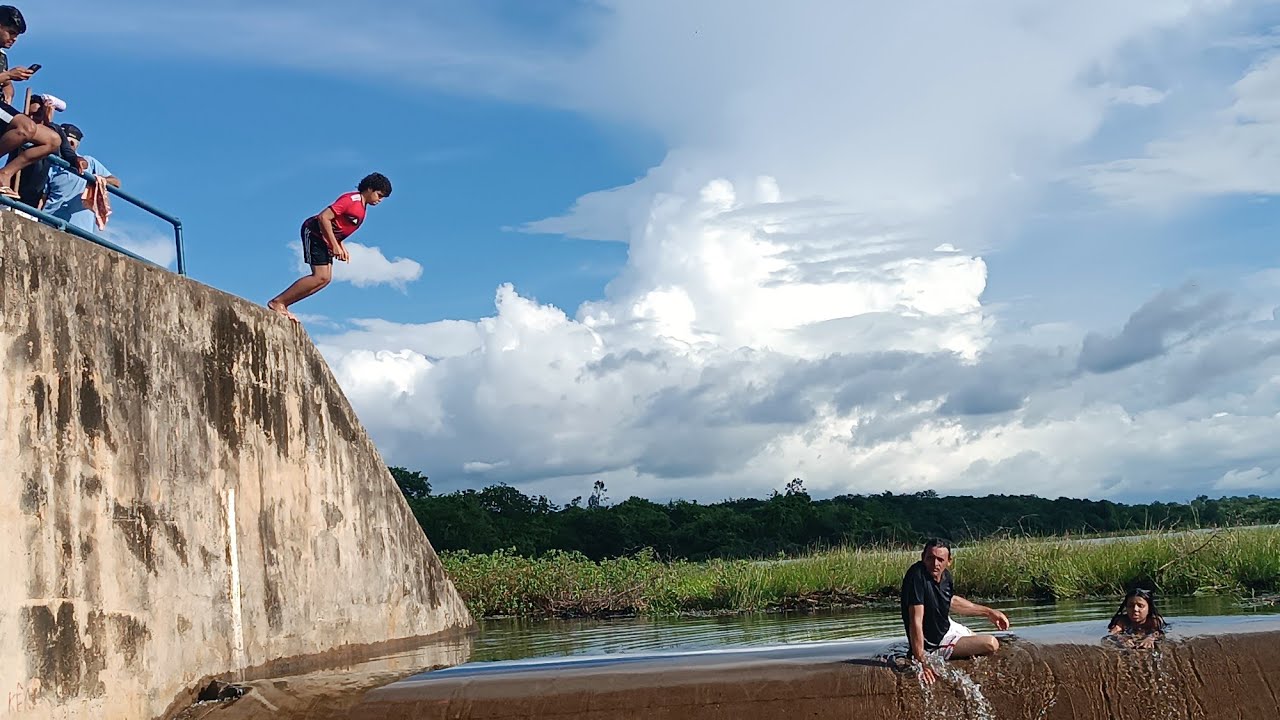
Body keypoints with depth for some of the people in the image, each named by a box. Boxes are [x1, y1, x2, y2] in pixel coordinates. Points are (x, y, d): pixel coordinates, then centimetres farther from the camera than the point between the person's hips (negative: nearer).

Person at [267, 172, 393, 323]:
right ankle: (277, 302, -13)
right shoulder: (352, 199, -17)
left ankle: (282, 305, 2)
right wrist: (335, 246, -23)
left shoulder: (362, 208, 13)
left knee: (325, 278, 2)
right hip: (314, 232, -10)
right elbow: (323, 217, -24)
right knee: (320, 277, -18)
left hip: (325, 238, 10)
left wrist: (342, 248, 8)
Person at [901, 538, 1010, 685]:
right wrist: (921, 662, -41)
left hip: (948, 626, 9)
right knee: (991, 644, -14)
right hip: (933, 643, -9)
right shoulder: (917, 575, -33)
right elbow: (916, 621, -37)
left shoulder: (945, 575, -8)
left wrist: (989, 612, 20)